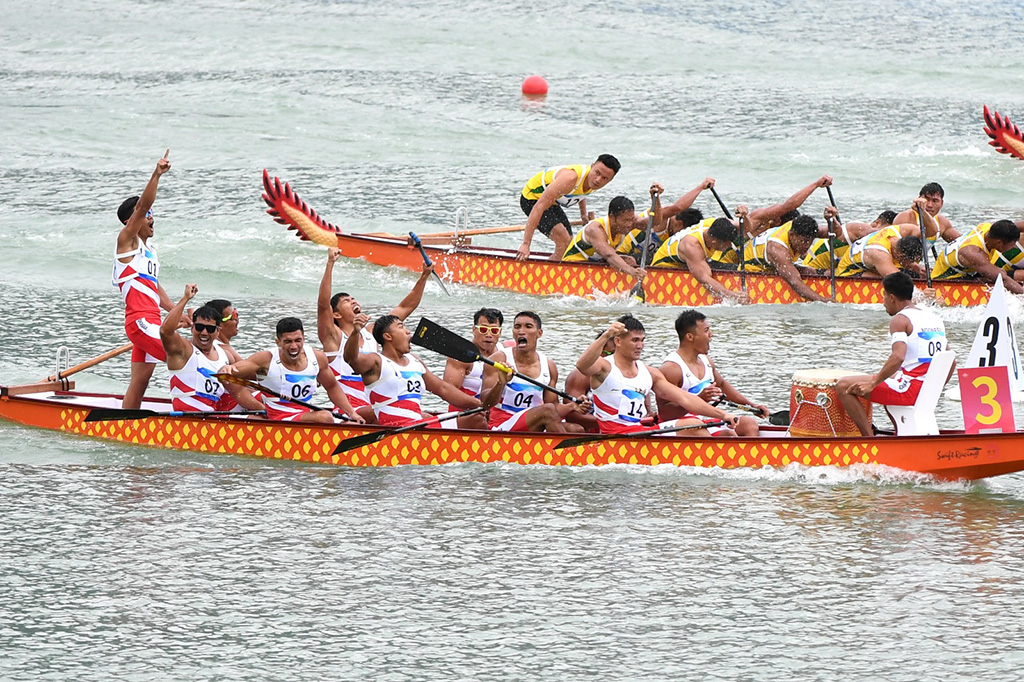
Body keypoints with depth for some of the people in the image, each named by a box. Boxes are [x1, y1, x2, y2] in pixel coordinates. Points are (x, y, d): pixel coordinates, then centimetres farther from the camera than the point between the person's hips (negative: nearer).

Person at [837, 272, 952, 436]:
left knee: (843, 386, -2)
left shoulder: (900, 320, -10)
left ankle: (870, 438, -7)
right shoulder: (935, 319, 15)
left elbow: (898, 357, -26)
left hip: (909, 389, -9)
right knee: (889, 377, 40)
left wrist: (872, 384, -19)